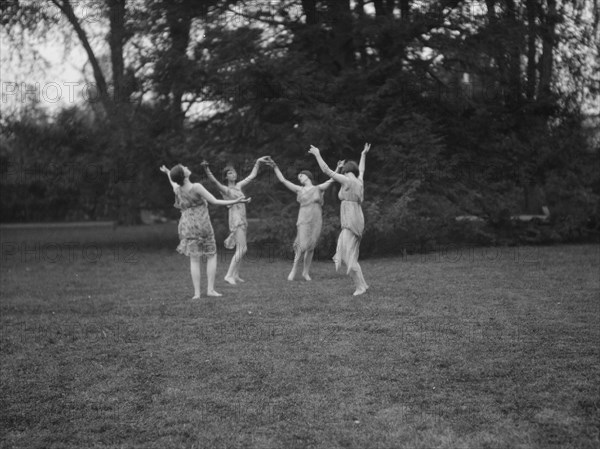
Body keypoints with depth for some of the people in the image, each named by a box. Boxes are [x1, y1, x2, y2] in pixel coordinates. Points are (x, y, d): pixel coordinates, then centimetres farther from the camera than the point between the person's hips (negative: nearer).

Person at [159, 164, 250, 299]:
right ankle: (210, 289, 0)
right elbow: (214, 201, -16)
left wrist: (168, 173, 45)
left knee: (194, 259, 6)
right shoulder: (196, 187, -18)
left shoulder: (177, 190, -2)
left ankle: (197, 292, -1)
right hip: (202, 225, -4)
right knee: (212, 256, 9)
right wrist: (236, 201, -15)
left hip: (187, 226, 4)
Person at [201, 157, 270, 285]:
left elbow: (252, 175, 25)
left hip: (242, 221, 8)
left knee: (243, 249, 11)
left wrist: (258, 162, 25)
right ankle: (229, 275, -12)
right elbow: (213, 180, -24)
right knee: (241, 249, -14)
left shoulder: (238, 186, 14)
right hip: (236, 221, -8)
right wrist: (206, 168, -40)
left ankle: (235, 275, 18)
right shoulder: (225, 189, -6)